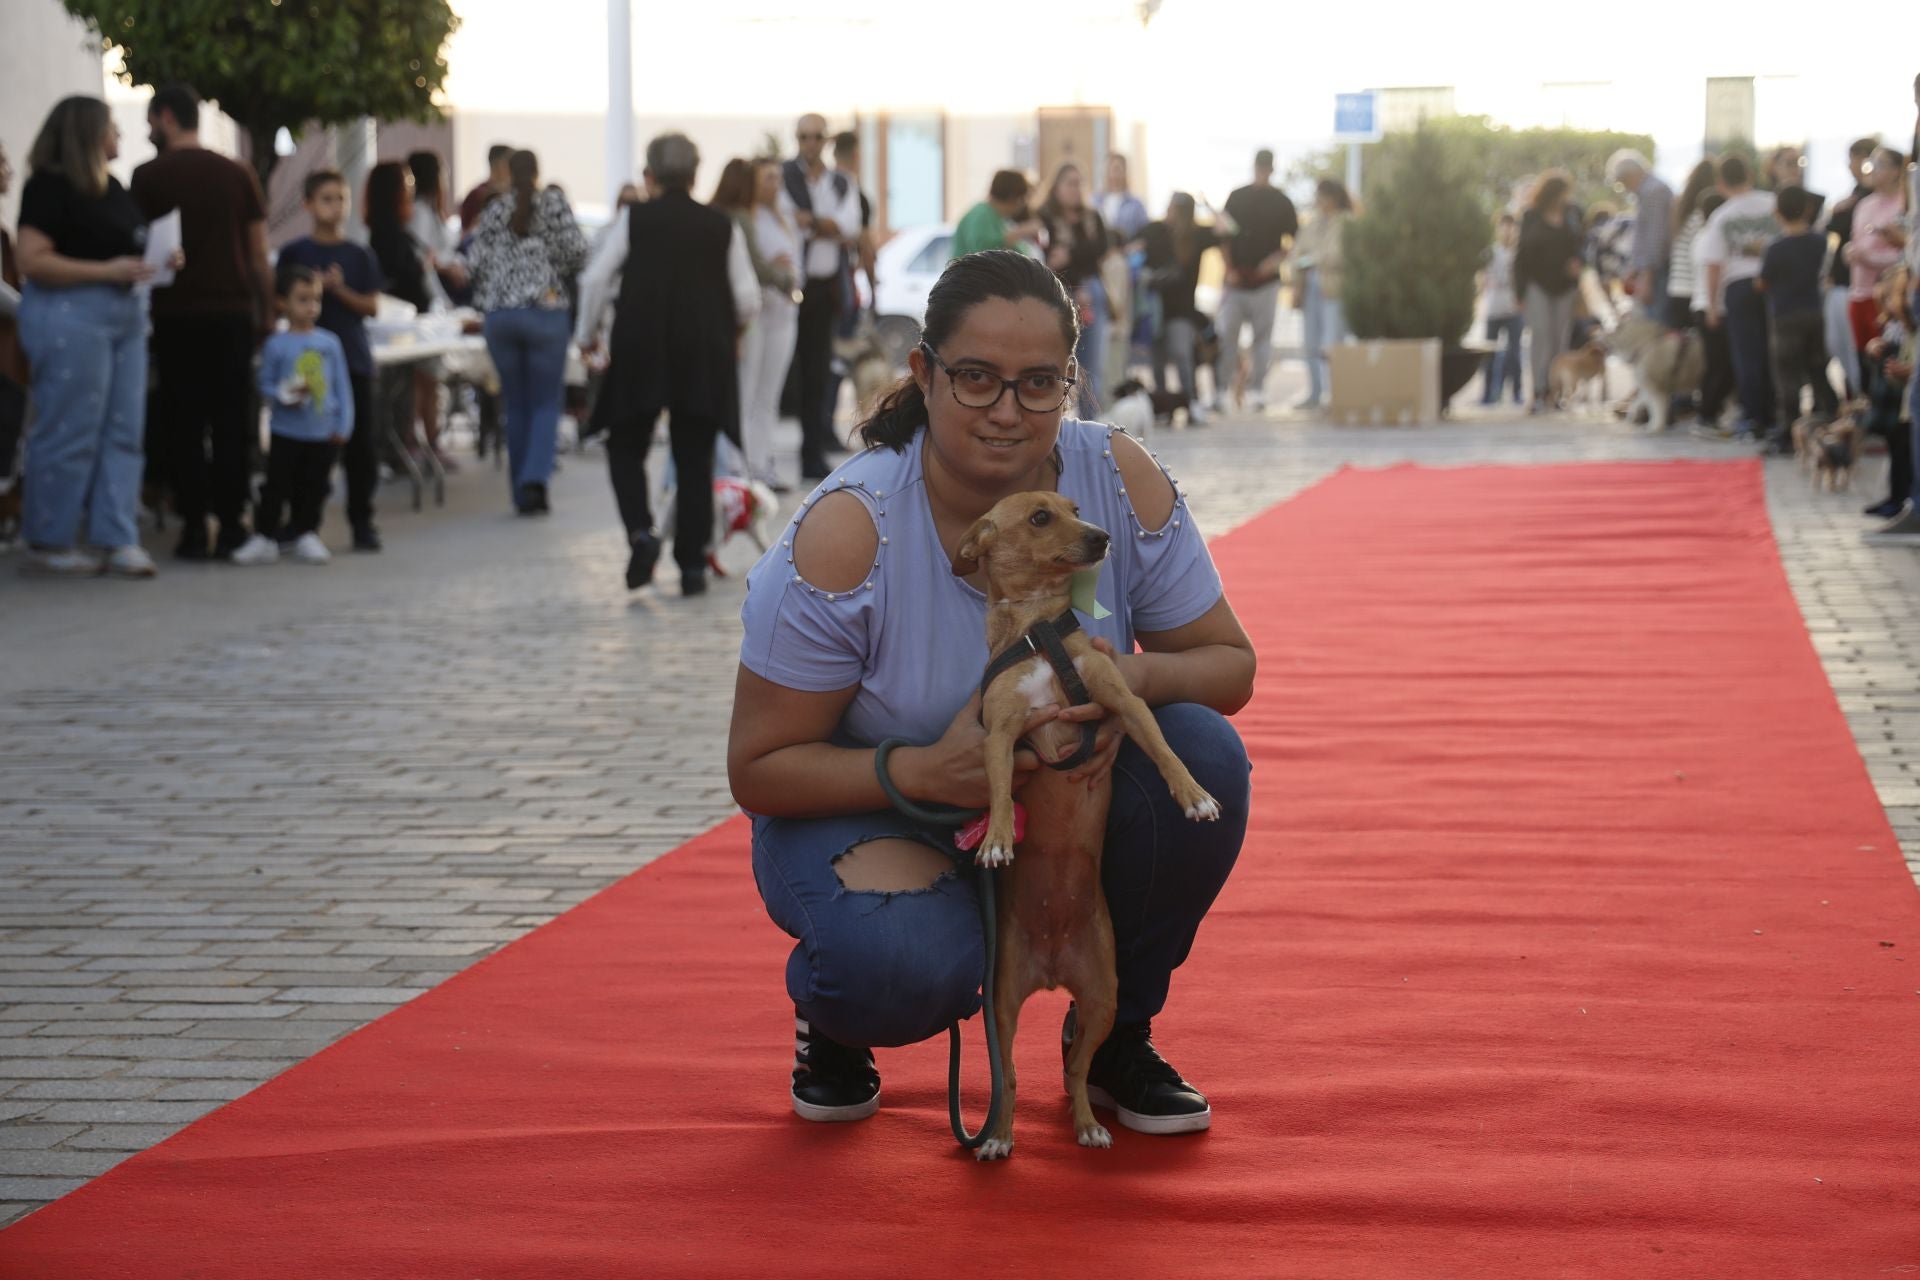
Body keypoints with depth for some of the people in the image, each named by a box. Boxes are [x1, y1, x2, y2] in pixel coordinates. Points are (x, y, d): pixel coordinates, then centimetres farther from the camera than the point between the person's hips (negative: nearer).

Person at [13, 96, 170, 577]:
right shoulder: (50, 186, -9)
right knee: (70, 433, -4)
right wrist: (107, 271, -20)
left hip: (125, 312, 9)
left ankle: (117, 538, 8)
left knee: (123, 430, 5)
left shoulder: (112, 188, 16)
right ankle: (49, 543, 6)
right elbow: (33, 260, -17)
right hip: (70, 314, -9)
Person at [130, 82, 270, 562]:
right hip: (234, 309, 2)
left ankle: (194, 527, 0)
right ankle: (231, 525, 5)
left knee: (183, 422, 3)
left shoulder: (148, 177, -2)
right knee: (232, 421, 6)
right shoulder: (238, 175, 6)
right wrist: (267, 311, 12)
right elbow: (259, 256, 6)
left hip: (176, 312, -2)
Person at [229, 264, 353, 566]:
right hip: (287, 431, -2)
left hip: (323, 434, 2)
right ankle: (264, 537, 5)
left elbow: (342, 386, 5)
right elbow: (264, 384, -1)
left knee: (313, 487, 10)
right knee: (277, 486, 0)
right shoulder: (276, 345, -5)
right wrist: (284, 394, -21)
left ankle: (306, 535, 22)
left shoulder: (329, 343, 1)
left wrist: (343, 424, 1)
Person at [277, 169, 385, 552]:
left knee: (360, 444, 1)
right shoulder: (294, 253, 3)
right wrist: (315, 288, -13)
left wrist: (340, 290, -13)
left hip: (353, 358, 1)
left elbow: (372, 306, 2)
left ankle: (362, 521, 9)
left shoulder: (359, 255, 6)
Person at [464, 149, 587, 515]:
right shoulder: (554, 201, -1)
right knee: (546, 403, 4)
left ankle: (521, 493, 12)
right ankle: (535, 478, -16)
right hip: (545, 312, -3)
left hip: (499, 315, 3)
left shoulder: (495, 210, 6)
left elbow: (474, 262, 3)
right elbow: (575, 250, -9)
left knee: (516, 406, 11)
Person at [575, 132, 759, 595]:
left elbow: (595, 278, -4)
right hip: (704, 357, 1)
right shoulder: (723, 227, 4)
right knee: (695, 460, 8)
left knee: (626, 448, 12)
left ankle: (641, 532, -12)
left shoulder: (634, 219, 0)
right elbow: (748, 299, 3)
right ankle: (692, 565, 6)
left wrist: (587, 334, 10)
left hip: (639, 349, -1)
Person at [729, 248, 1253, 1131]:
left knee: (1204, 756, -24)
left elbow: (1229, 664, -6)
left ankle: (1116, 1037, 1)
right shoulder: (848, 533, -25)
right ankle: (835, 1017, 5)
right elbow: (758, 767, -19)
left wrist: (1137, 677, -30)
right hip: (871, 814, -4)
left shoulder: (1120, 481, -15)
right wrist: (923, 771, -36)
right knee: (908, 964, -37)